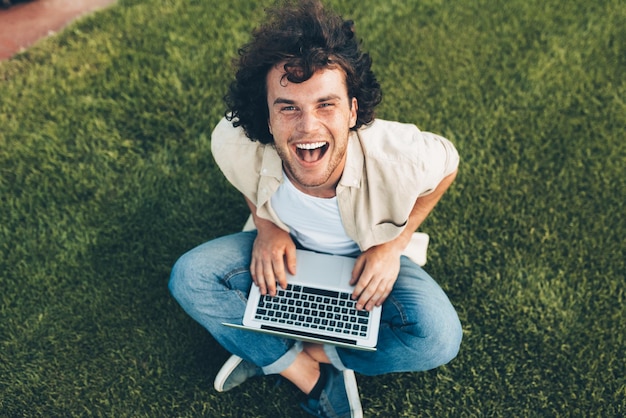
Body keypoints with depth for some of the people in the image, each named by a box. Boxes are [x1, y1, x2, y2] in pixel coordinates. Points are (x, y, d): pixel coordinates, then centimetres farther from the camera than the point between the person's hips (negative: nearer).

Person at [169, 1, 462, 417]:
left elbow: (447, 166, -11)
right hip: (287, 249, 2)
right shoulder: (234, 145, -31)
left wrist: (394, 244, -17)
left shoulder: (399, 157, -36)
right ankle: (316, 379, -13)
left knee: (439, 338, -26)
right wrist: (265, 225, -18)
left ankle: (270, 354, -11)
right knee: (189, 277, -21)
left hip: (368, 257, -1)